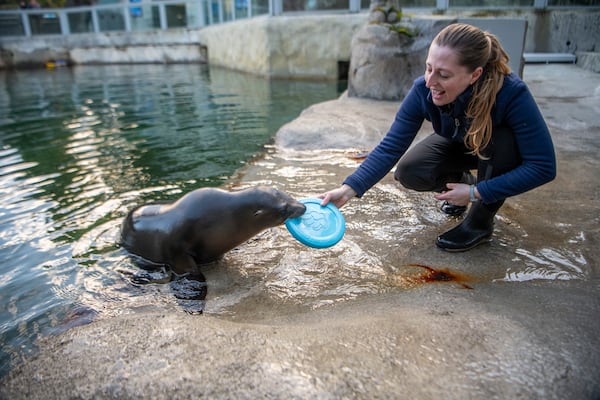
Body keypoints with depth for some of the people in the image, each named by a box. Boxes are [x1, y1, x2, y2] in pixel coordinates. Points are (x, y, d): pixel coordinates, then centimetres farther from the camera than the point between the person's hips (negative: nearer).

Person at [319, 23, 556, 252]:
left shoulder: (511, 93, -38)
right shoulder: (423, 90, -30)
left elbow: (543, 167, -33)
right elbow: (391, 147, -27)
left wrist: (475, 192, -35)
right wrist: (349, 189, -39)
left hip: (502, 150, -2)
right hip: (459, 145, 2)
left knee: (502, 138, -36)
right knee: (409, 172, -23)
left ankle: (481, 222, -13)